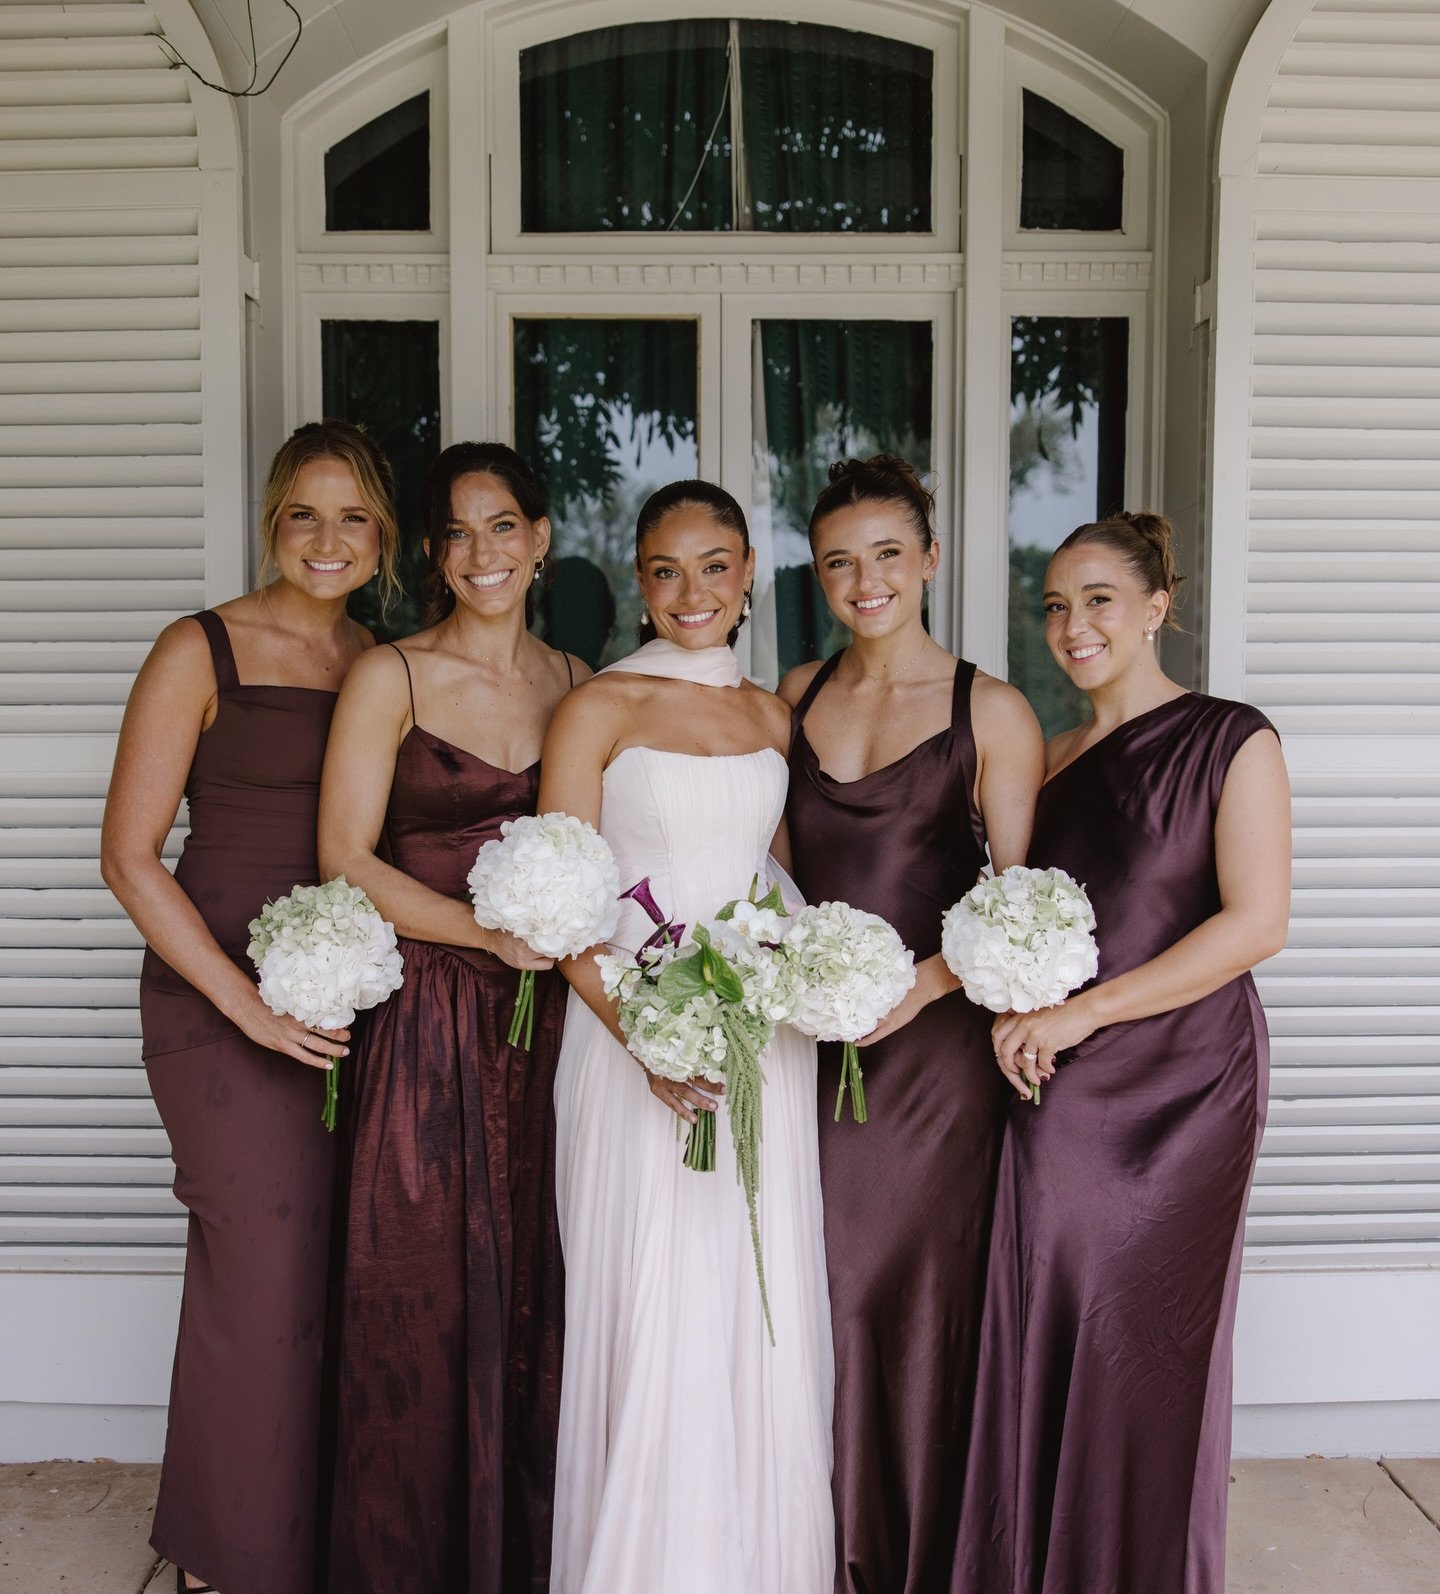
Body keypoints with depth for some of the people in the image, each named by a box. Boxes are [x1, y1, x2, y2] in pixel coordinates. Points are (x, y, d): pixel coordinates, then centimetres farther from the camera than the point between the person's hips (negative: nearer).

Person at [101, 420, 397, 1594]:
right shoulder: (201, 651, -6)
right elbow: (130, 856, -8)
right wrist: (247, 1003, -15)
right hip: (221, 1007, -5)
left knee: (336, 1278, 12)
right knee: (263, 1280, 0)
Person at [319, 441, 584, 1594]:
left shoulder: (573, 682, 10)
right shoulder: (391, 677, -3)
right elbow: (346, 859, -8)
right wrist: (487, 931, -16)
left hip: (544, 1019, 4)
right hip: (425, 1015, -3)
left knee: (536, 1288, 9)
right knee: (426, 1297, 4)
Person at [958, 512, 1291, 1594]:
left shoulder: (1229, 740, -4)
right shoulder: (1049, 758, 12)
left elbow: (1255, 922, -12)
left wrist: (1083, 1012, -15)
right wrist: (1013, 1008, -4)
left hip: (1184, 1079, -4)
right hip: (1058, 1092, 4)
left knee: (1153, 1350, 4)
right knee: (1045, 1340, 6)